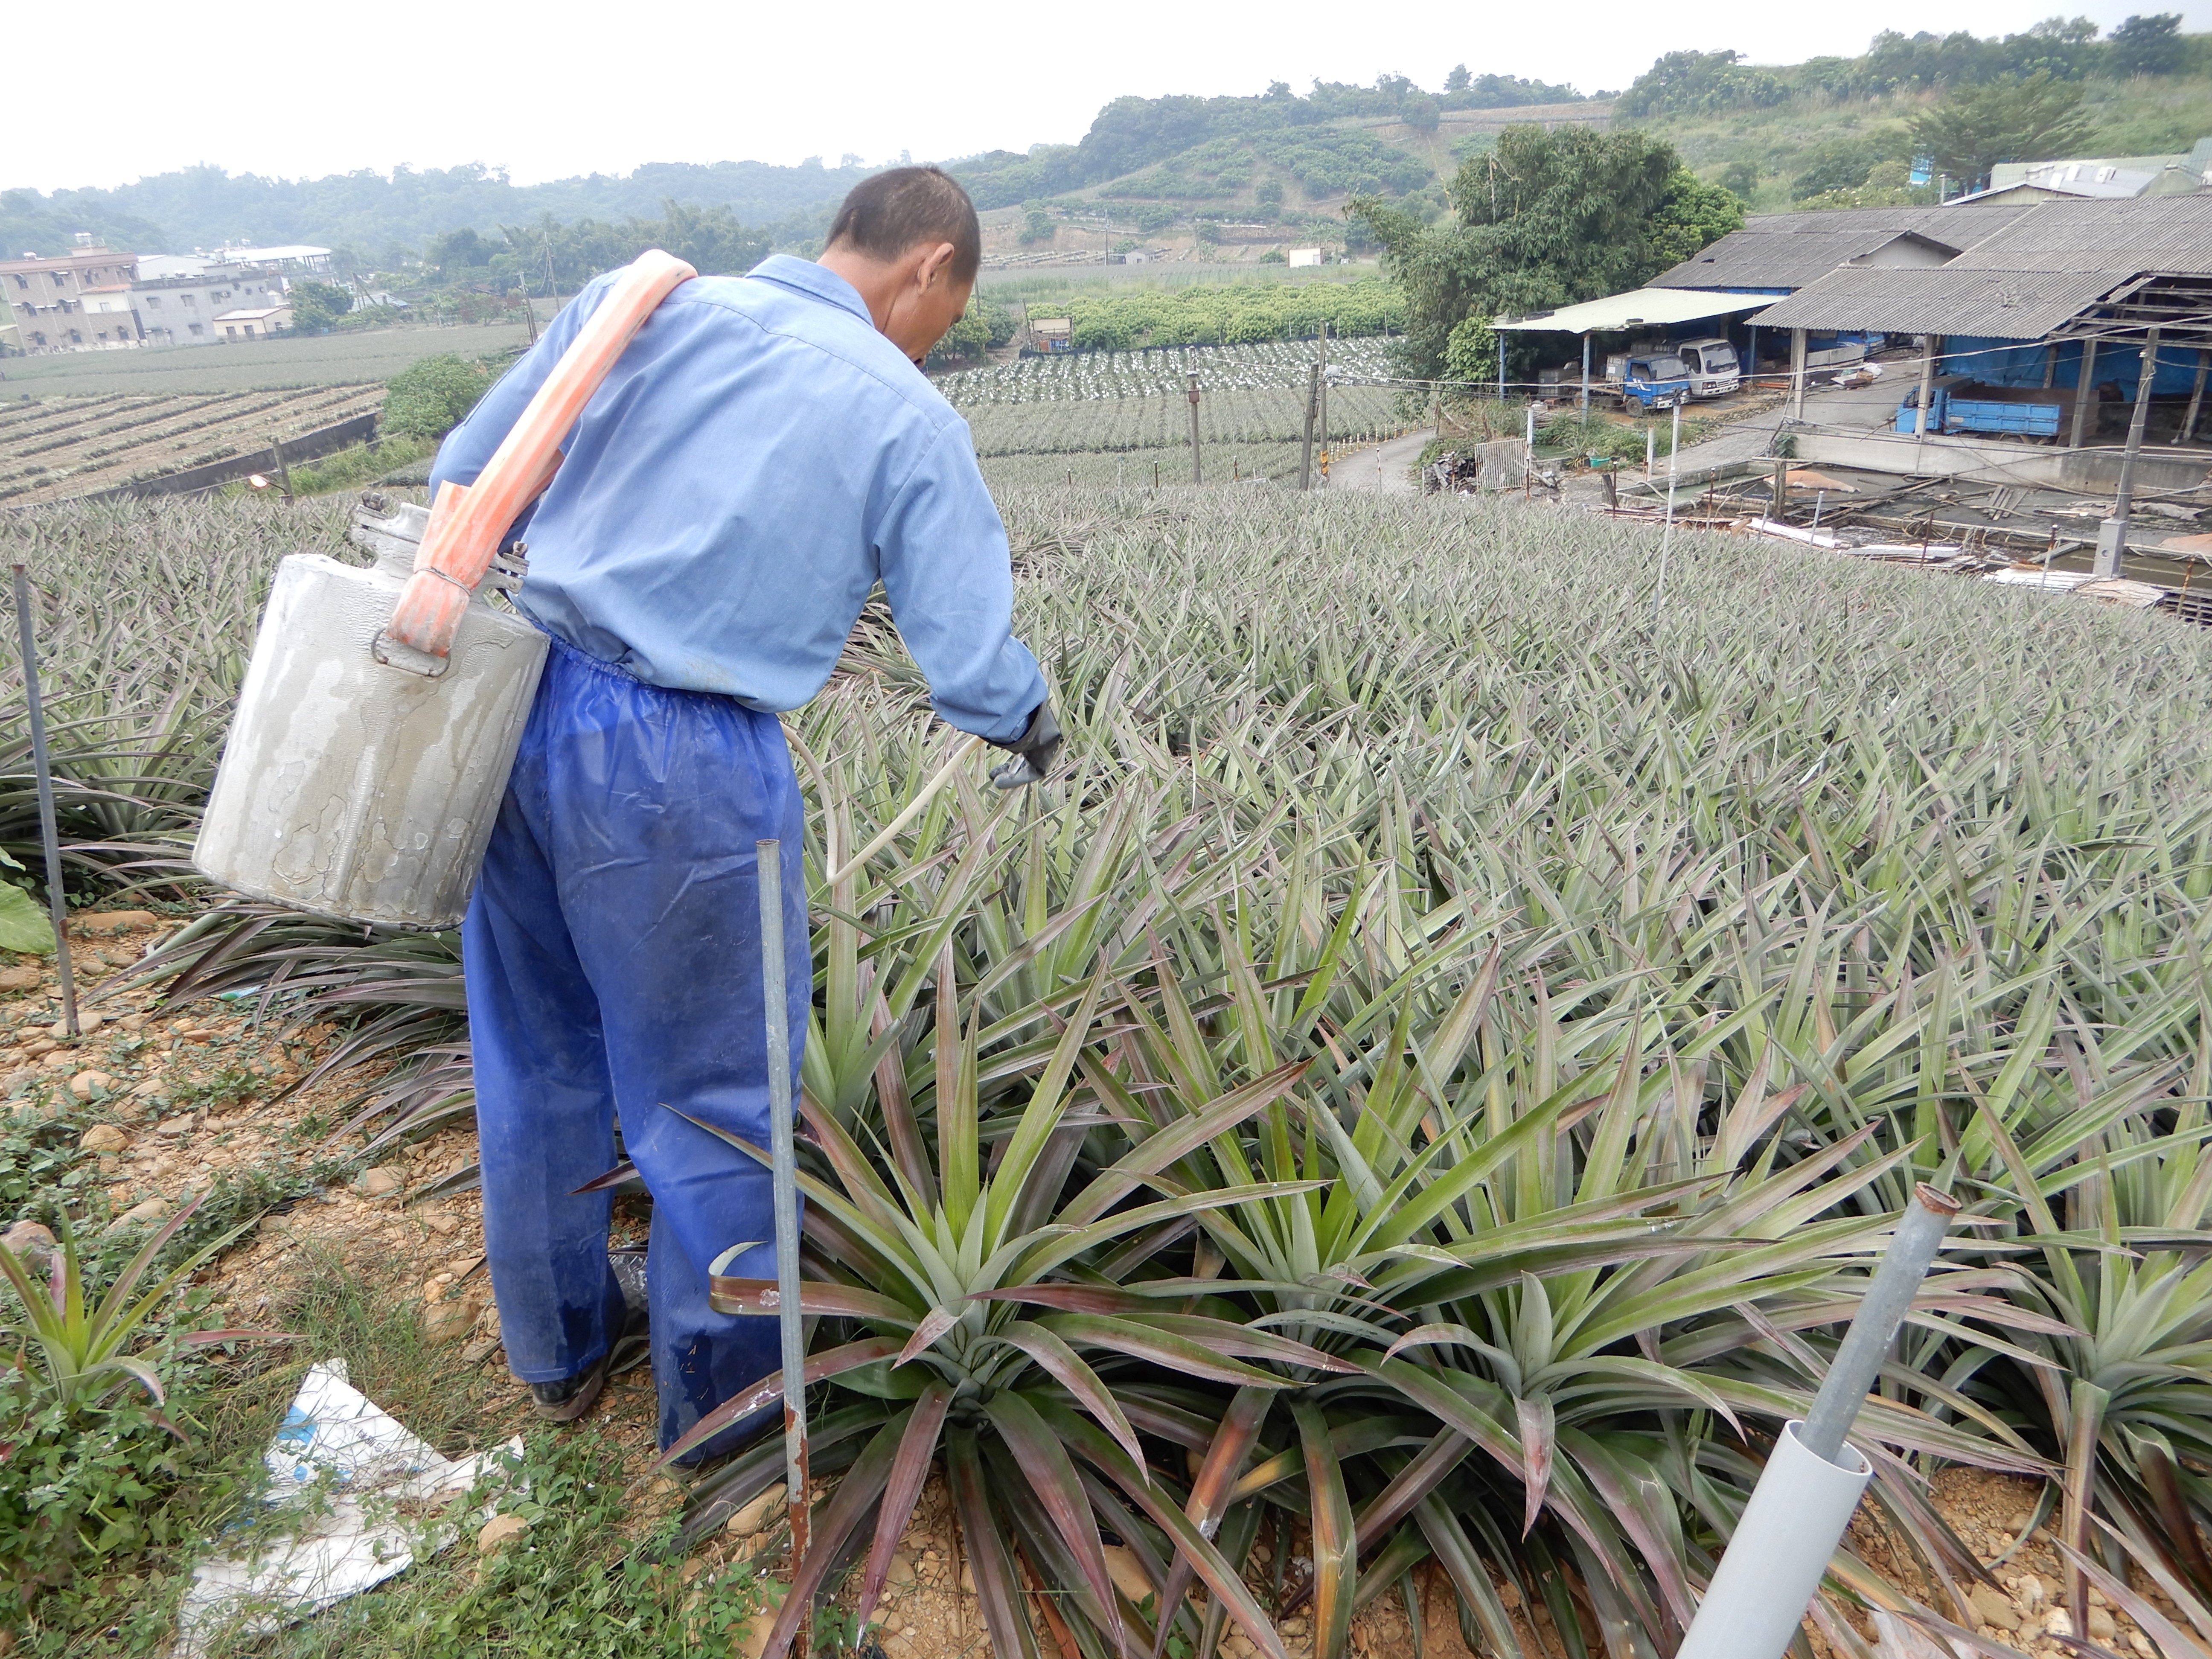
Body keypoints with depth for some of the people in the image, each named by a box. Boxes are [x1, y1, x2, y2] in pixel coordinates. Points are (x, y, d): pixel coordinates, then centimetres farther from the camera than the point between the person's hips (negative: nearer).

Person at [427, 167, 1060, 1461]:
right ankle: (725, 1397, 30)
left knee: (538, 1055, 21)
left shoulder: (639, 304, 6)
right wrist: (1033, 729, 16)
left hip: (523, 715, 6)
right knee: (712, 1090, 11)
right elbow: (974, 664, -5)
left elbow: (467, 486, 7)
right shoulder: (907, 418, -5)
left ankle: (559, 1344, 43)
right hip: (683, 772, -5)